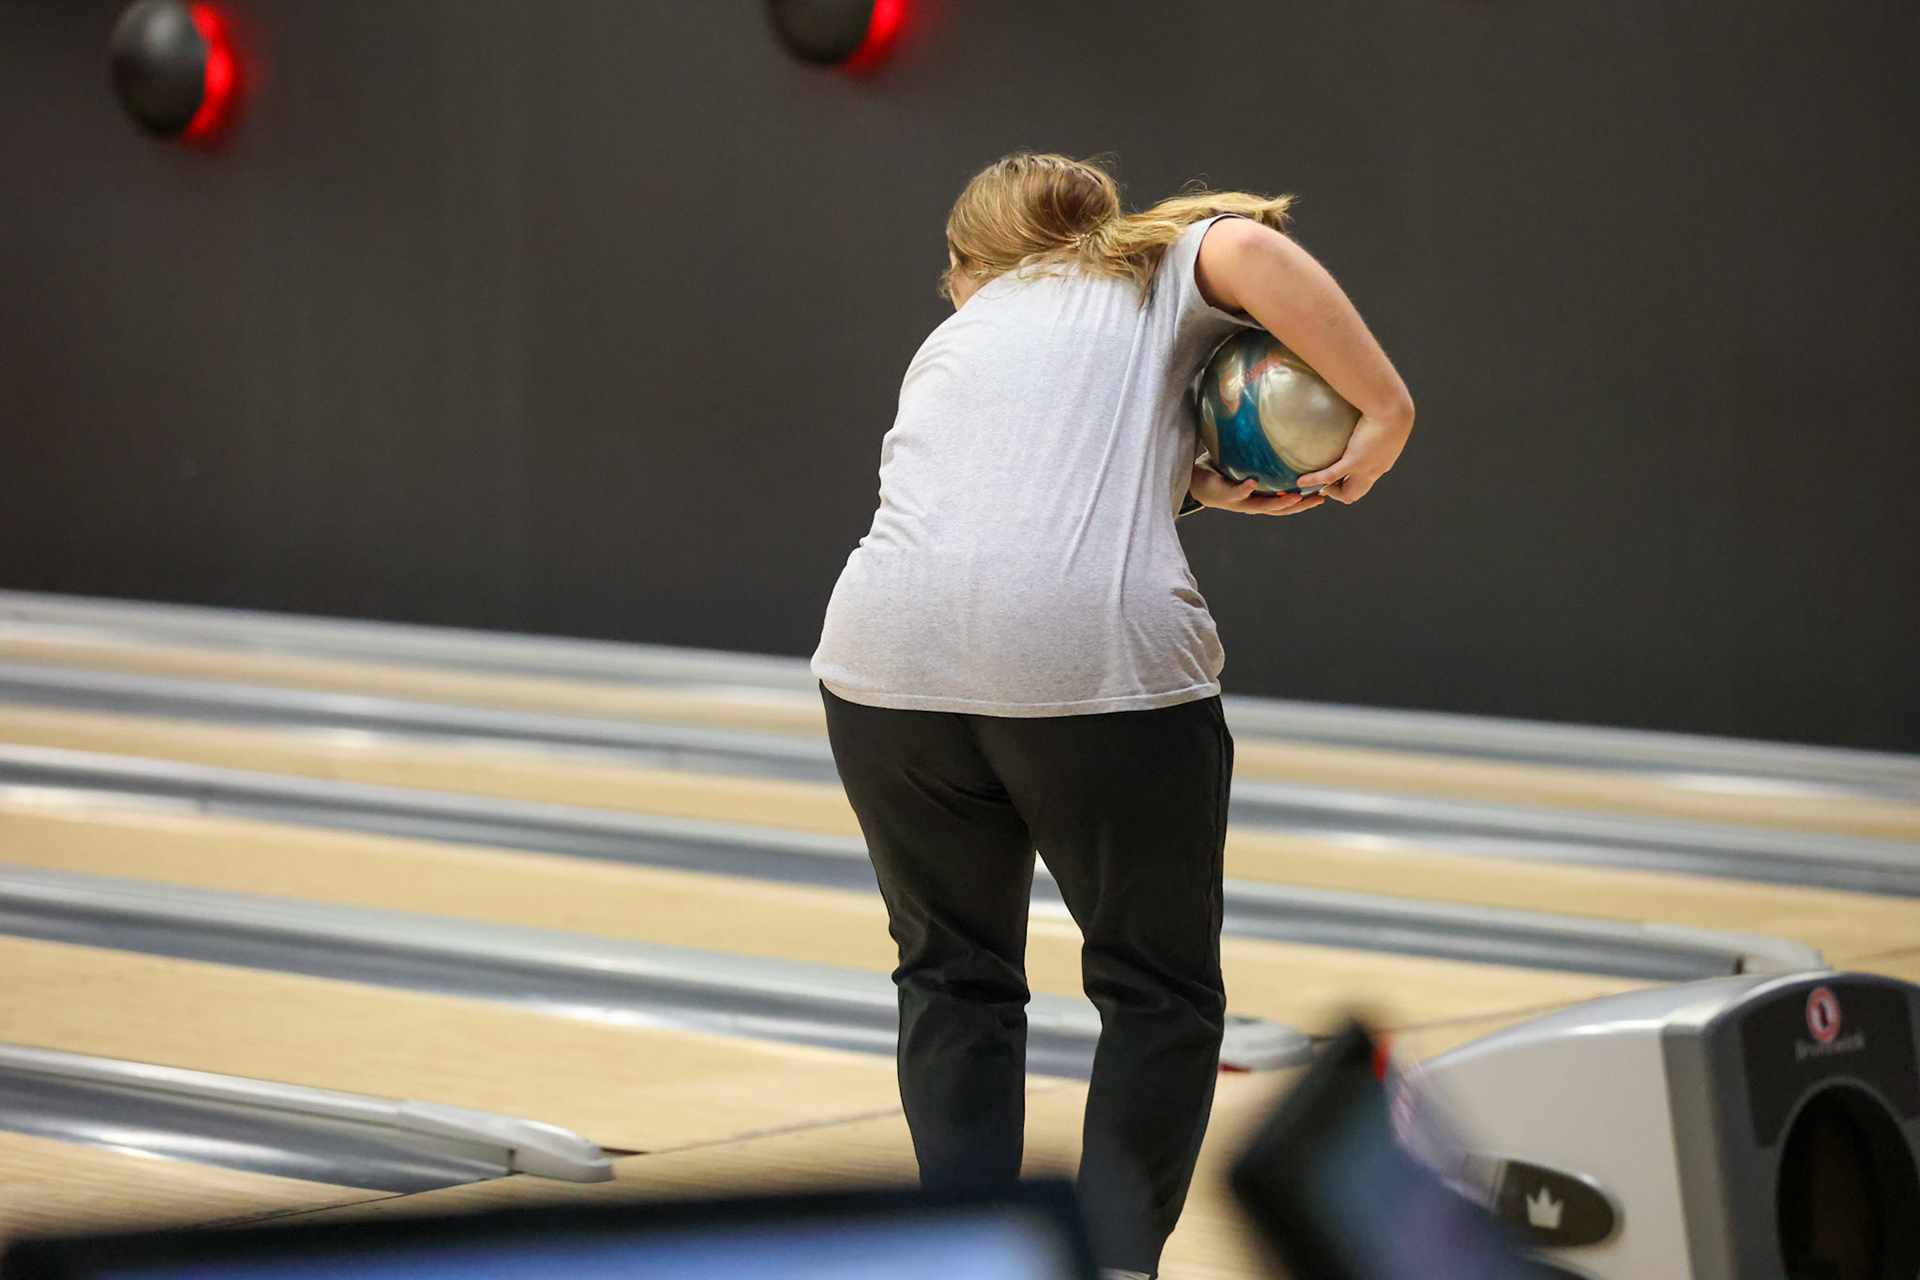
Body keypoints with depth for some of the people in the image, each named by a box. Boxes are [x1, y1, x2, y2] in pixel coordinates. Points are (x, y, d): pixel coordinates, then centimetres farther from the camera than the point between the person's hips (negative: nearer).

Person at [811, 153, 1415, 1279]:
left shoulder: (952, 342, 31)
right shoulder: (1158, 270, 19)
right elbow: (1248, 246, -4)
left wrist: (1196, 484, 11)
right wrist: (1385, 412, 0)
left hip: (889, 658, 3)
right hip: (1099, 660, -3)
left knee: (954, 976, 20)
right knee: (1160, 994, 12)